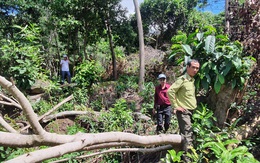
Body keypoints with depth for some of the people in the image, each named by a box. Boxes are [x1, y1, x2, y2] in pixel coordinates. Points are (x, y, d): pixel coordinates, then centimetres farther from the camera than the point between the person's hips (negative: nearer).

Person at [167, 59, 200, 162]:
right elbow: (170, 91, -20)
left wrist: (195, 105, 16)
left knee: (185, 134, 16)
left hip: (192, 111, 8)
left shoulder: (193, 80, 13)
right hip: (184, 111, -8)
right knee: (187, 134, -11)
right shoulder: (182, 79, -12)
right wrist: (175, 106, -17)